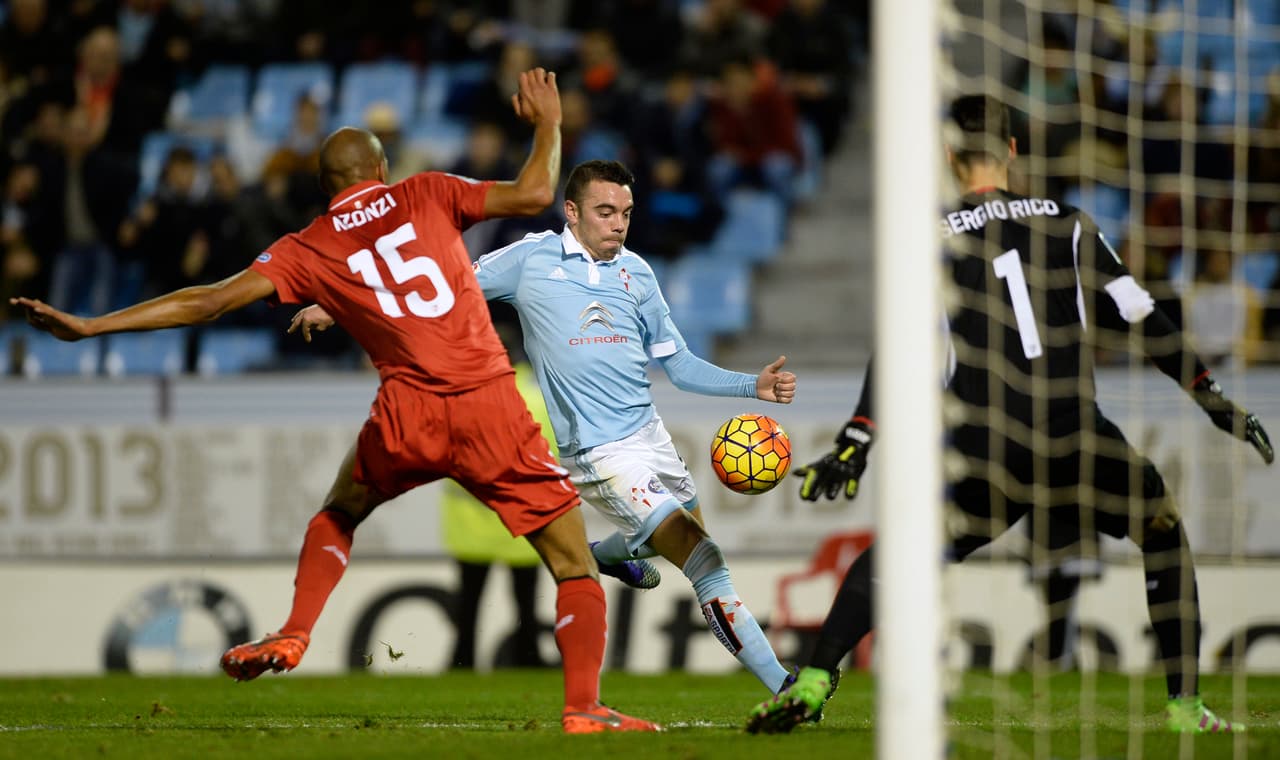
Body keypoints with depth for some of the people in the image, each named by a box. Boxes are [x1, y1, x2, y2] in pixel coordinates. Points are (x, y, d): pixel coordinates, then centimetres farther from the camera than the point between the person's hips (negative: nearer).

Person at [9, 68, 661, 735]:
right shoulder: (425, 195, 8)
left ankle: (292, 635, 20)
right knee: (575, 565, 6)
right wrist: (549, 123, 22)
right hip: (490, 405, -1)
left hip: (406, 417, 1)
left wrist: (88, 326, 6)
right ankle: (583, 709, -5)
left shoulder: (308, 250, 10)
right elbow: (532, 194, 3)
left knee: (339, 514, 34)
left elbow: (210, 301, 4)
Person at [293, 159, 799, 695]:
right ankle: (784, 689, -13)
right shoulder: (531, 260, -2)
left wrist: (754, 386, 0)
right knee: (705, 562, -15)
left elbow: (679, 365, 13)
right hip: (601, 456, -6)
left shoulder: (637, 273, 10)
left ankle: (608, 554, 51)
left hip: (649, 432, 6)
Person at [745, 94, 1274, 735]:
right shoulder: (1068, 224, 9)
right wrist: (1216, 401, 13)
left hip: (987, 451, -1)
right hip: (1079, 438, 1)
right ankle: (1185, 705, 15)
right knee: (1164, 532, 24)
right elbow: (1143, 322, 7)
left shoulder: (934, 239, 5)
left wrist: (854, 447, -6)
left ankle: (813, 683, -8)